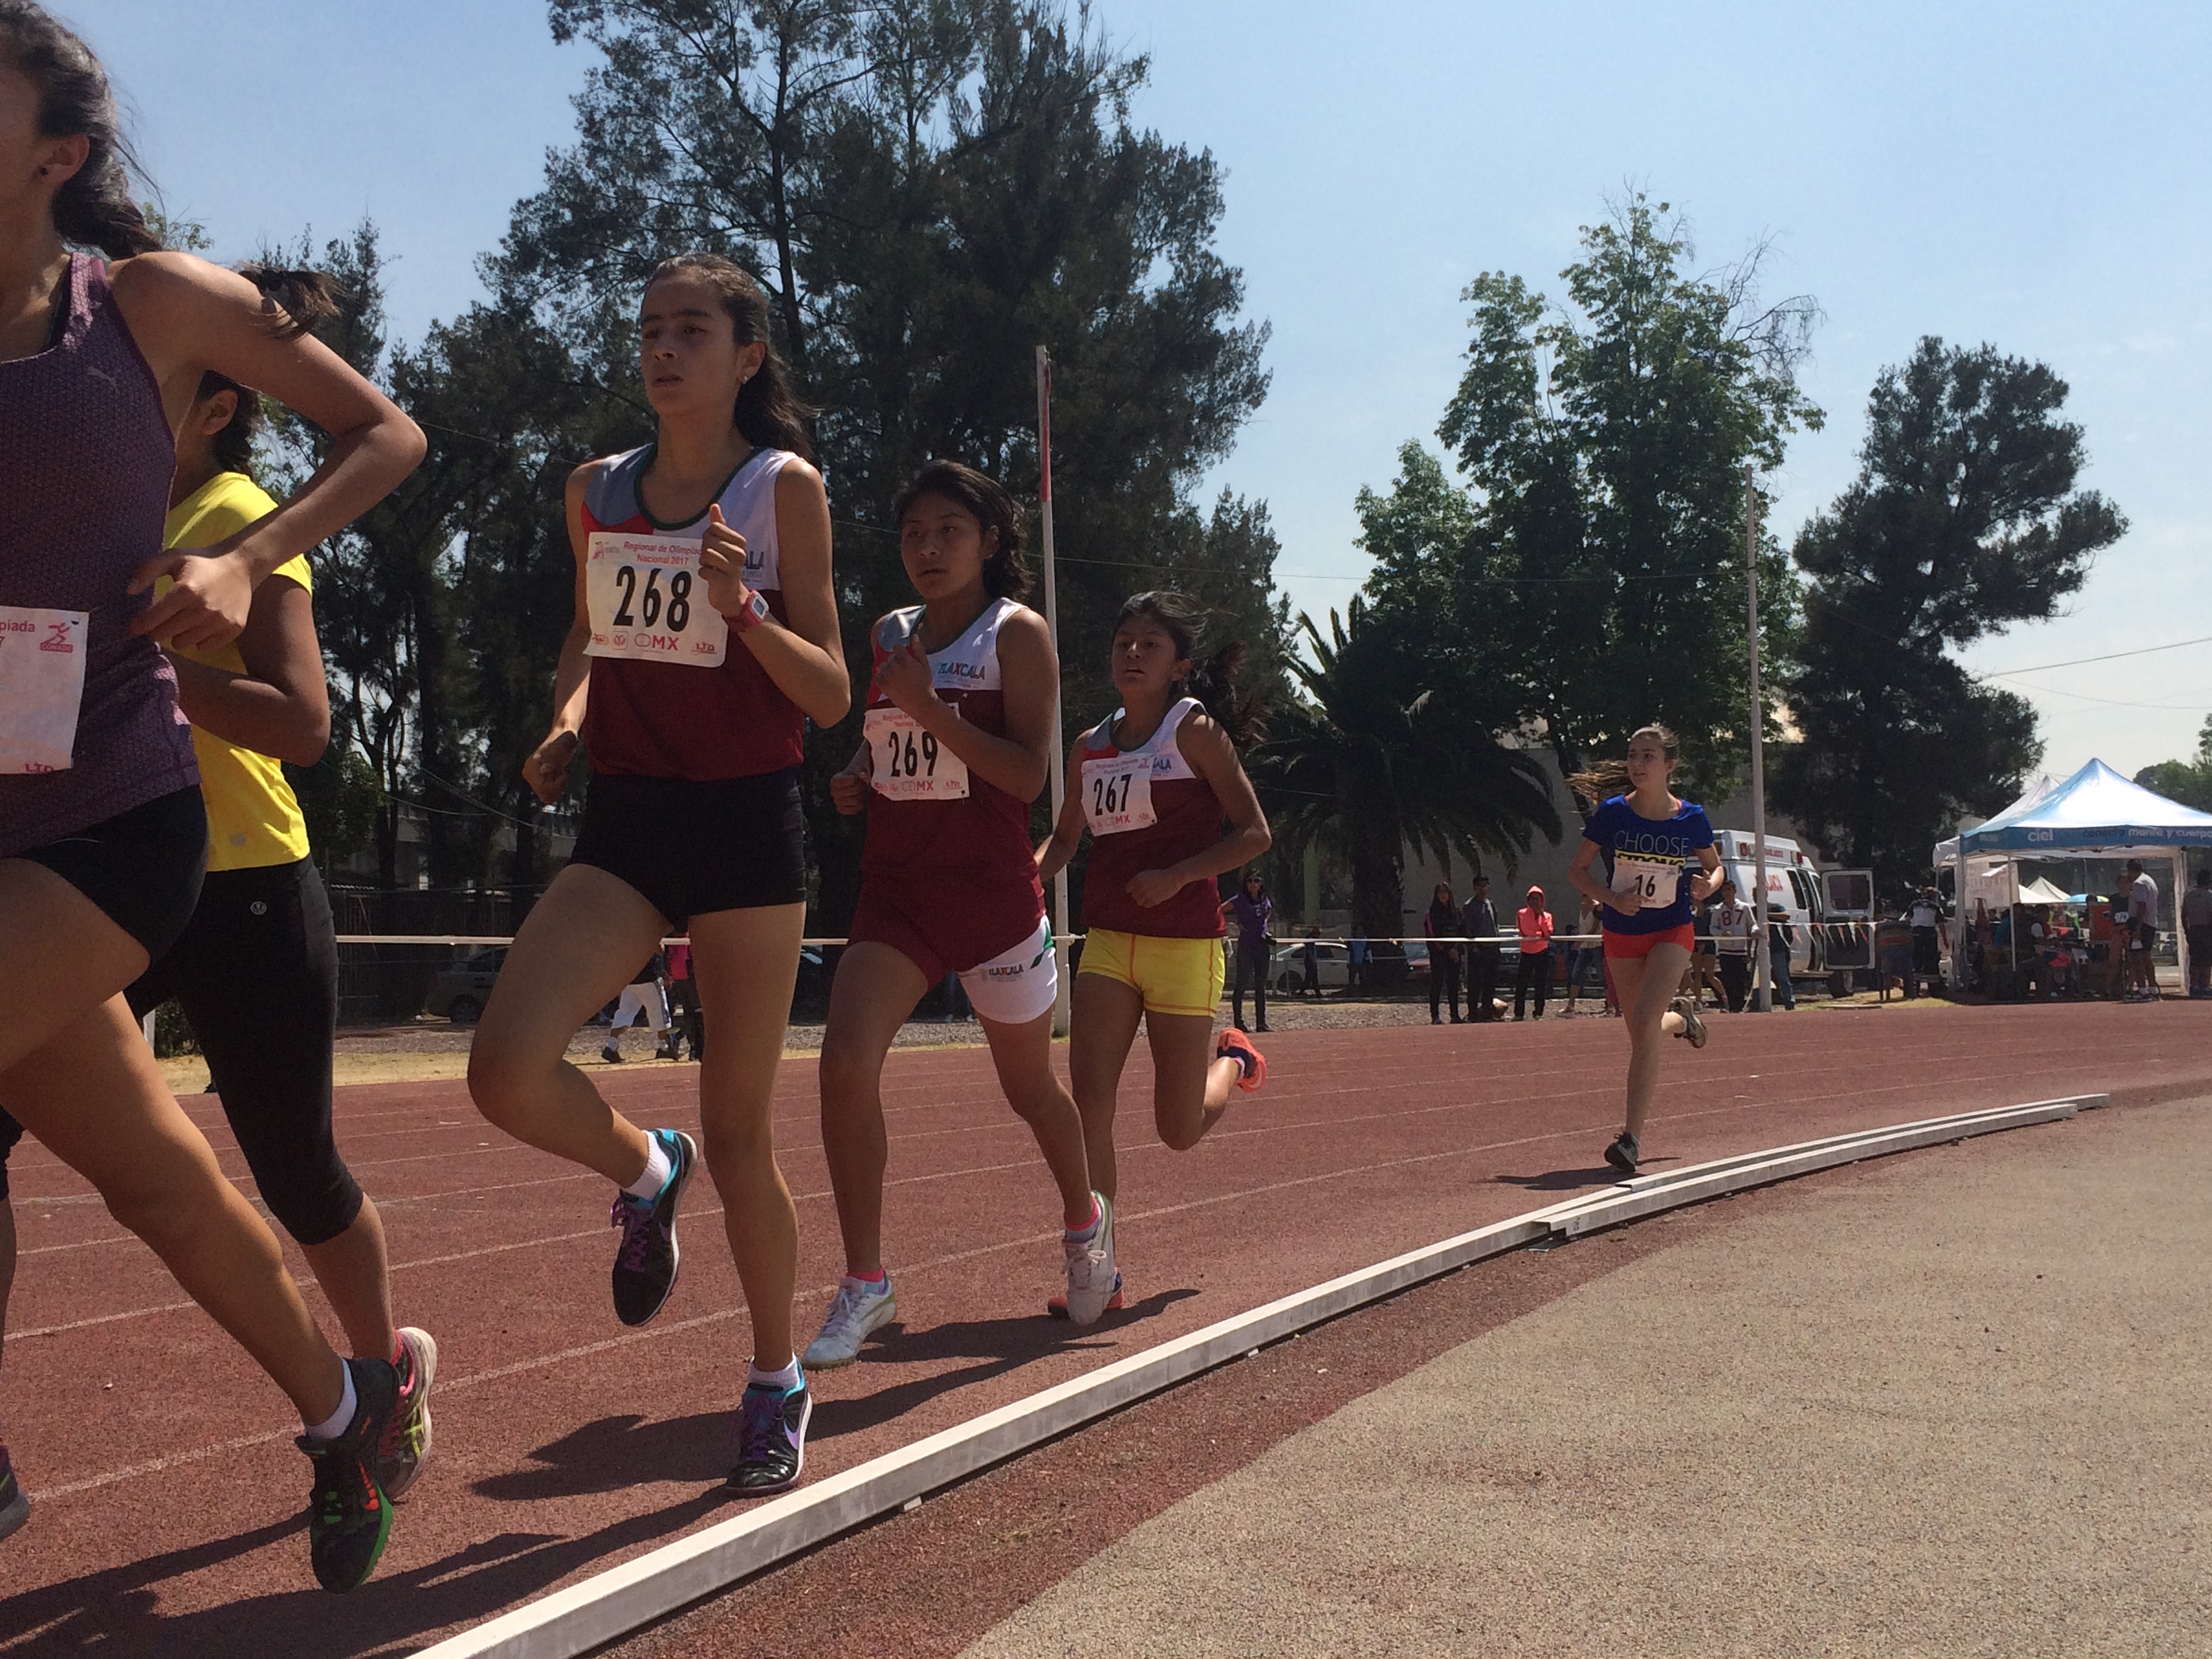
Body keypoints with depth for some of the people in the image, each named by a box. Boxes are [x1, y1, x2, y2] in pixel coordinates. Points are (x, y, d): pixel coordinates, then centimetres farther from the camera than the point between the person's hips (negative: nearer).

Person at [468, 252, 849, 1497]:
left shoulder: (784, 487, -3)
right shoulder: (596, 492, 10)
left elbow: (830, 698, -5)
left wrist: (741, 609, -22)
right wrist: (567, 726, 4)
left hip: (747, 826, -3)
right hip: (624, 821, 4)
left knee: (739, 1130, 3)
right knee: (508, 1069, -18)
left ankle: (778, 1382, 24)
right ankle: (646, 1175, 16)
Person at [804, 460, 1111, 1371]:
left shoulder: (1018, 632, -5)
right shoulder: (890, 636, 12)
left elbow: (1028, 775, -14)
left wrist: (929, 709, -22)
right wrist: (856, 775, 5)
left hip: (992, 889, -4)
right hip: (894, 887, 4)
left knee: (1030, 1087, 12)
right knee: (844, 1065, -16)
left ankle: (1084, 1225, 41)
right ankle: (865, 1284, -5)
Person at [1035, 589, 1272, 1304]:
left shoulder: (1195, 729, -5)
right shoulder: (1089, 748, 9)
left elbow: (1254, 832, -7)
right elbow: (1065, 837, 22)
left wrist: (1176, 876, -19)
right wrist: (1031, 874, 1)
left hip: (1185, 945, -4)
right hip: (1108, 942, 4)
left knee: (1179, 1132, 3)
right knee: (1089, 1101, -12)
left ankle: (1231, 1059, 37)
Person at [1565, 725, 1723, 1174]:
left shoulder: (1691, 818, -8)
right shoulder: (1611, 812, -9)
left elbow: (1714, 867, 10)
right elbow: (1577, 870, 0)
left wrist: (1709, 885, -14)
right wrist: (1610, 898, -18)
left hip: (1671, 932, -2)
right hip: (1622, 934, 2)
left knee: (1644, 1024, -21)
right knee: (1640, 1035, 12)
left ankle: (1632, 1137, -16)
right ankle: (1680, 1017, 50)